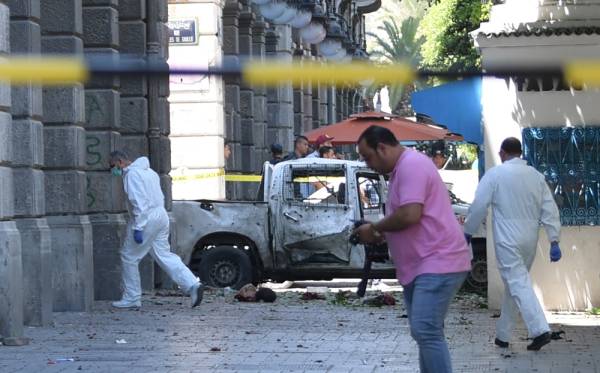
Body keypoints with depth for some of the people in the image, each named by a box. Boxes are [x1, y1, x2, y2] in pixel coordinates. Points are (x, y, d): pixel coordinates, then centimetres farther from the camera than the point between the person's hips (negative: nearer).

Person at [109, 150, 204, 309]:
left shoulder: (132, 174, -11)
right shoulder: (148, 171, 20)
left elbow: (139, 202, -21)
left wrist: (138, 228, -23)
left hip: (146, 218, -9)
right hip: (160, 215, 9)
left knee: (129, 257, 3)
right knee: (164, 255, 9)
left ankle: (131, 298, 7)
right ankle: (193, 285, -4)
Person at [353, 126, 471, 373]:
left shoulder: (411, 165, -14)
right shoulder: (402, 168, 19)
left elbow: (410, 215, -25)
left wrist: (374, 229, -10)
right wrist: (381, 234, 11)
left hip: (438, 263, -11)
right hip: (421, 266, 11)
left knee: (425, 331, -18)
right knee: (426, 332, 12)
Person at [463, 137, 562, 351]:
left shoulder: (495, 174, -5)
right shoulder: (536, 176, 8)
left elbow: (479, 206, -7)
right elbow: (550, 210, 3)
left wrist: (467, 232, 5)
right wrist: (554, 241, 3)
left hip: (508, 240, -5)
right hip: (530, 241, 5)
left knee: (518, 283, -9)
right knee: (514, 284, 16)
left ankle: (540, 330, -25)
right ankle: (503, 334, 21)